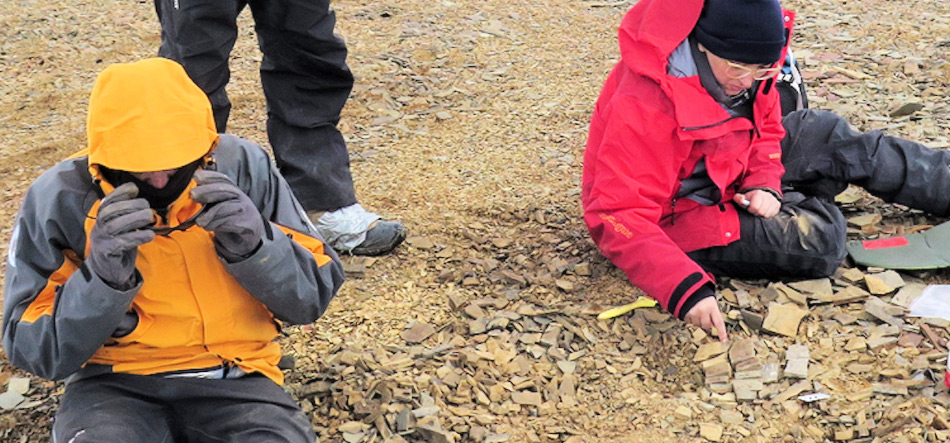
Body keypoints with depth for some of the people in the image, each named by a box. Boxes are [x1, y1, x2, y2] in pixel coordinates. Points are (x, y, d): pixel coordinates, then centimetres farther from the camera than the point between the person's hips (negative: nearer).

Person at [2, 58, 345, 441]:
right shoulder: (58, 199, -7)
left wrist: (255, 246, -21)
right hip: (117, 384, 0)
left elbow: (313, 296, -1)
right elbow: (34, 351, -6)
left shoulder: (244, 168, -5)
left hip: (231, 378, 0)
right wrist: (101, 278, -24)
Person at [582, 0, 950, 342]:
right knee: (817, 240, -19)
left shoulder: (746, 67, -12)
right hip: (676, 220, -8)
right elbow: (619, 217, -39)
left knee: (826, 134, -2)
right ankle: (810, 201, 17)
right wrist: (683, 288, -50)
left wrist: (764, 184, -12)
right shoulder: (644, 105, -36)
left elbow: (766, 128, 8)